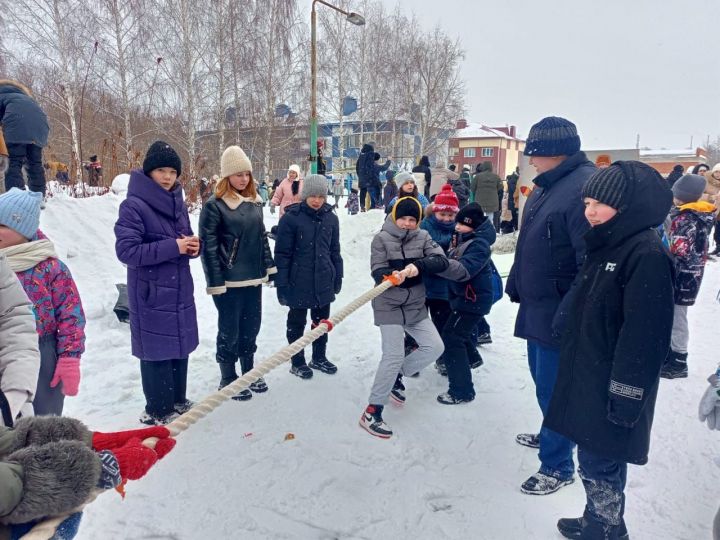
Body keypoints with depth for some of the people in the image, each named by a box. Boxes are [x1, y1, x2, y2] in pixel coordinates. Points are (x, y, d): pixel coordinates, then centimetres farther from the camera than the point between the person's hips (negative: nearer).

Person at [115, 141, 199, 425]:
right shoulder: (133, 205, -12)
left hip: (180, 289, 7)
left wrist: (193, 246, -6)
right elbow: (126, 250, -19)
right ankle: (157, 410, 18)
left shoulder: (178, 203, 9)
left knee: (180, 346, 15)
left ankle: (178, 401, 32)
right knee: (157, 350, 2)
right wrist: (173, 247, -23)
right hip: (152, 293, -7)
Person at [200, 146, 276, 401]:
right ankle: (228, 379, 24)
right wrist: (215, 283, -15)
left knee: (251, 327, 16)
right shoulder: (214, 205, -11)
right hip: (229, 281, -6)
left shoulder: (254, 202, 9)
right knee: (230, 331, 6)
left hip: (254, 277, 6)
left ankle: (249, 372, 34)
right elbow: (208, 247, -13)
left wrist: (270, 267, 12)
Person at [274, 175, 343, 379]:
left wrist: (338, 277, 10)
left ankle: (319, 358, 36)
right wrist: (281, 284, -12)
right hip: (299, 281, -4)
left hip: (324, 281, 5)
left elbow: (335, 250, 10)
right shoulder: (292, 217, -12)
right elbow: (282, 253, -11)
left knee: (322, 321, 17)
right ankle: (297, 362, 27)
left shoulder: (331, 218, 1)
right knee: (297, 322, 11)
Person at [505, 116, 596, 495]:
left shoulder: (585, 187, -22)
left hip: (559, 314, -10)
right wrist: (516, 285, 22)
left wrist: (572, 316, -26)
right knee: (543, 377, 24)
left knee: (554, 388, 2)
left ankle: (557, 466, 21)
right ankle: (551, 435, 46)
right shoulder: (547, 185, 10)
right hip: (537, 306, 10)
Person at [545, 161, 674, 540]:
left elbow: (644, 333, -22)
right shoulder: (602, 246, 10)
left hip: (612, 389, -9)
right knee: (595, 459, 20)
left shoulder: (647, 254, -19)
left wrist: (626, 395, -20)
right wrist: (573, 364, 21)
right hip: (586, 376, 9)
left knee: (598, 464, 3)